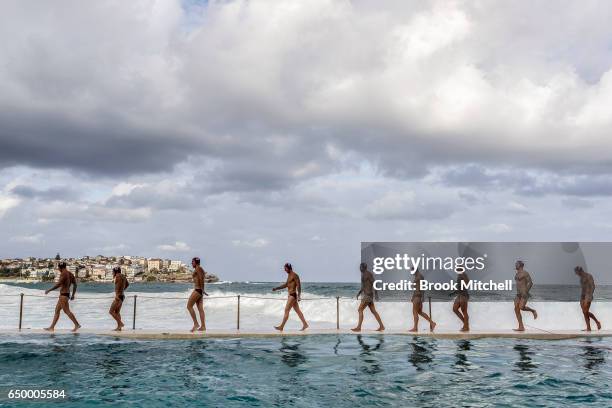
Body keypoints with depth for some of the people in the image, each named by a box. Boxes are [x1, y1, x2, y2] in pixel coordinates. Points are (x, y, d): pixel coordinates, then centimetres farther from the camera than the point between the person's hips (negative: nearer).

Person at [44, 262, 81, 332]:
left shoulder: (63, 274, -13)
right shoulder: (70, 274, 14)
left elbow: (58, 284, -20)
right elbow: (75, 285, 15)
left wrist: (49, 290, -13)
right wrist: (73, 295, 21)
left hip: (63, 295, -10)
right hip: (67, 294, 10)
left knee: (67, 311, -9)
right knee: (57, 310, 13)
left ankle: (77, 325, -11)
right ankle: (52, 327, 17)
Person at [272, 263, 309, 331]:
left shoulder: (294, 275, -12)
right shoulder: (289, 275, 16)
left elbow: (298, 285, -16)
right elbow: (286, 285, 24)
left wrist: (299, 296, -22)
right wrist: (276, 288, 18)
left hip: (293, 295, -10)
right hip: (290, 295, 10)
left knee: (286, 310, -10)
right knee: (297, 311, 11)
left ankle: (281, 327, -9)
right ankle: (305, 324, 16)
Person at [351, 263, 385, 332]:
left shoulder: (368, 274, -11)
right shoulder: (363, 274, 17)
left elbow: (373, 283, -17)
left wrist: (375, 293, -23)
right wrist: (359, 292, 21)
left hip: (368, 294, -10)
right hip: (365, 294, 10)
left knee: (360, 310, -12)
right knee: (373, 311, 11)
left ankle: (358, 327, -12)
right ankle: (381, 326, 15)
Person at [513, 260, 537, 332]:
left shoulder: (525, 273, -8)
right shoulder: (517, 274, 17)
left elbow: (530, 283, -14)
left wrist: (526, 292, -18)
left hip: (524, 293, -8)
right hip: (518, 294, 8)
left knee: (521, 307, -22)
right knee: (516, 309, -3)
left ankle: (533, 311, 9)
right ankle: (521, 327, -1)